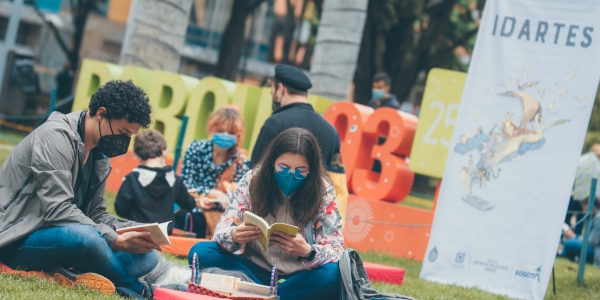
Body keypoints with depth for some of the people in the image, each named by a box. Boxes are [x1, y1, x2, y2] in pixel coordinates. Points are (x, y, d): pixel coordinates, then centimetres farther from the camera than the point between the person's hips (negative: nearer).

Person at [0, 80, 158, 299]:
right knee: (86, 237, -38)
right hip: (19, 239, -9)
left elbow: (96, 214, 12)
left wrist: (136, 231, -7)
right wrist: (116, 240, -26)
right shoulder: (56, 136, -17)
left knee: (147, 256, -5)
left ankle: (73, 276, -20)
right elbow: (58, 211, -26)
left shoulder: (100, 155, 10)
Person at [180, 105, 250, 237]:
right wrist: (212, 193, -22)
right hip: (191, 210, -1)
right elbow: (186, 185, -5)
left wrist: (213, 203, -25)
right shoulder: (196, 149, -1)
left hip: (221, 217, 2)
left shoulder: (241, 162, -1)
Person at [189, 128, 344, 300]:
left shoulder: (323, 192, -8)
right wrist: (234, 237, -32)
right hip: (256, 269, 2)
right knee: (201, 252, -21)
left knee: (334, 275, -34)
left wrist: (308, 252, -34)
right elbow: (222, 232, -7)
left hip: (299, 277, -1)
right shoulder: (253, 181, -6)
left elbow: (336, 250, -11)